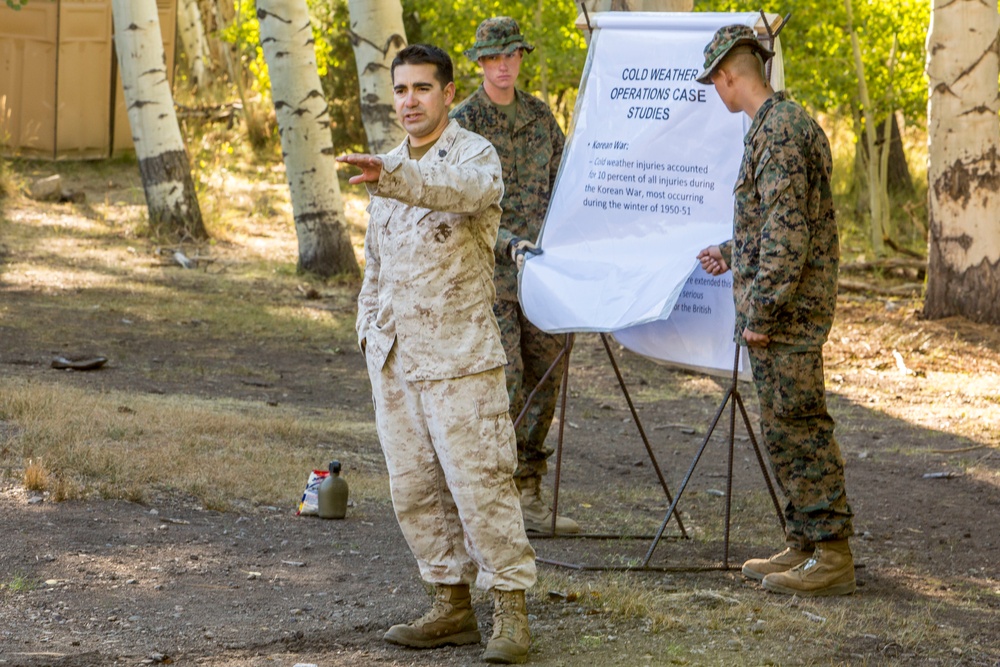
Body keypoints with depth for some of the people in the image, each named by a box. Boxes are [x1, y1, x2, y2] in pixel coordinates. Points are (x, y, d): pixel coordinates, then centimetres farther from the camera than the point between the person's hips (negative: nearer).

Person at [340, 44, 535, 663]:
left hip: (457, 351, -7)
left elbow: (462, 190, -33)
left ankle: (512, 612, -4)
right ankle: (453, 605, 17)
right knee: (414, 486, 8)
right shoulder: (389, 167, 16)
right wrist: (369, 328, 18)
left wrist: (393, 177, -49)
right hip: (394, 355, 7)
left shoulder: (475, 155, -7)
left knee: (479, 481, -10)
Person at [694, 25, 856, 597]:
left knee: (799, 430, -6)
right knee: (788, 431, 14)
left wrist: (760, 313, -20)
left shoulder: (779, 130, -18)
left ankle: (832, 556, -3)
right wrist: (733, 253, 38)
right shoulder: (787, 122, 15)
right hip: (788, 312, 10)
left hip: (786, 313, -10)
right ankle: (805, 547, 20)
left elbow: (788, 232, -23)